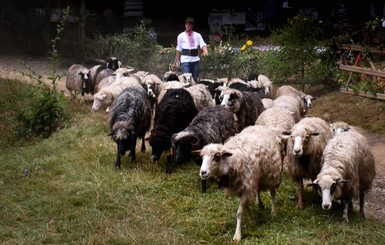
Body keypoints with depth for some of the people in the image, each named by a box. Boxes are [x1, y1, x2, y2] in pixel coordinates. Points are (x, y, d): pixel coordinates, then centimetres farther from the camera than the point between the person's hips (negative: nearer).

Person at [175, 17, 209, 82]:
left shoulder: (197, 35, 10)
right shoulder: (181, 36, 5)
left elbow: (203, 44, -3)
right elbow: (179, 49, 6)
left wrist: (205, 51, -24)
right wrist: (177, 60, 3)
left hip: (195, 59, 3)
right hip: (185, 60, -3)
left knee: (195, 79, 10)